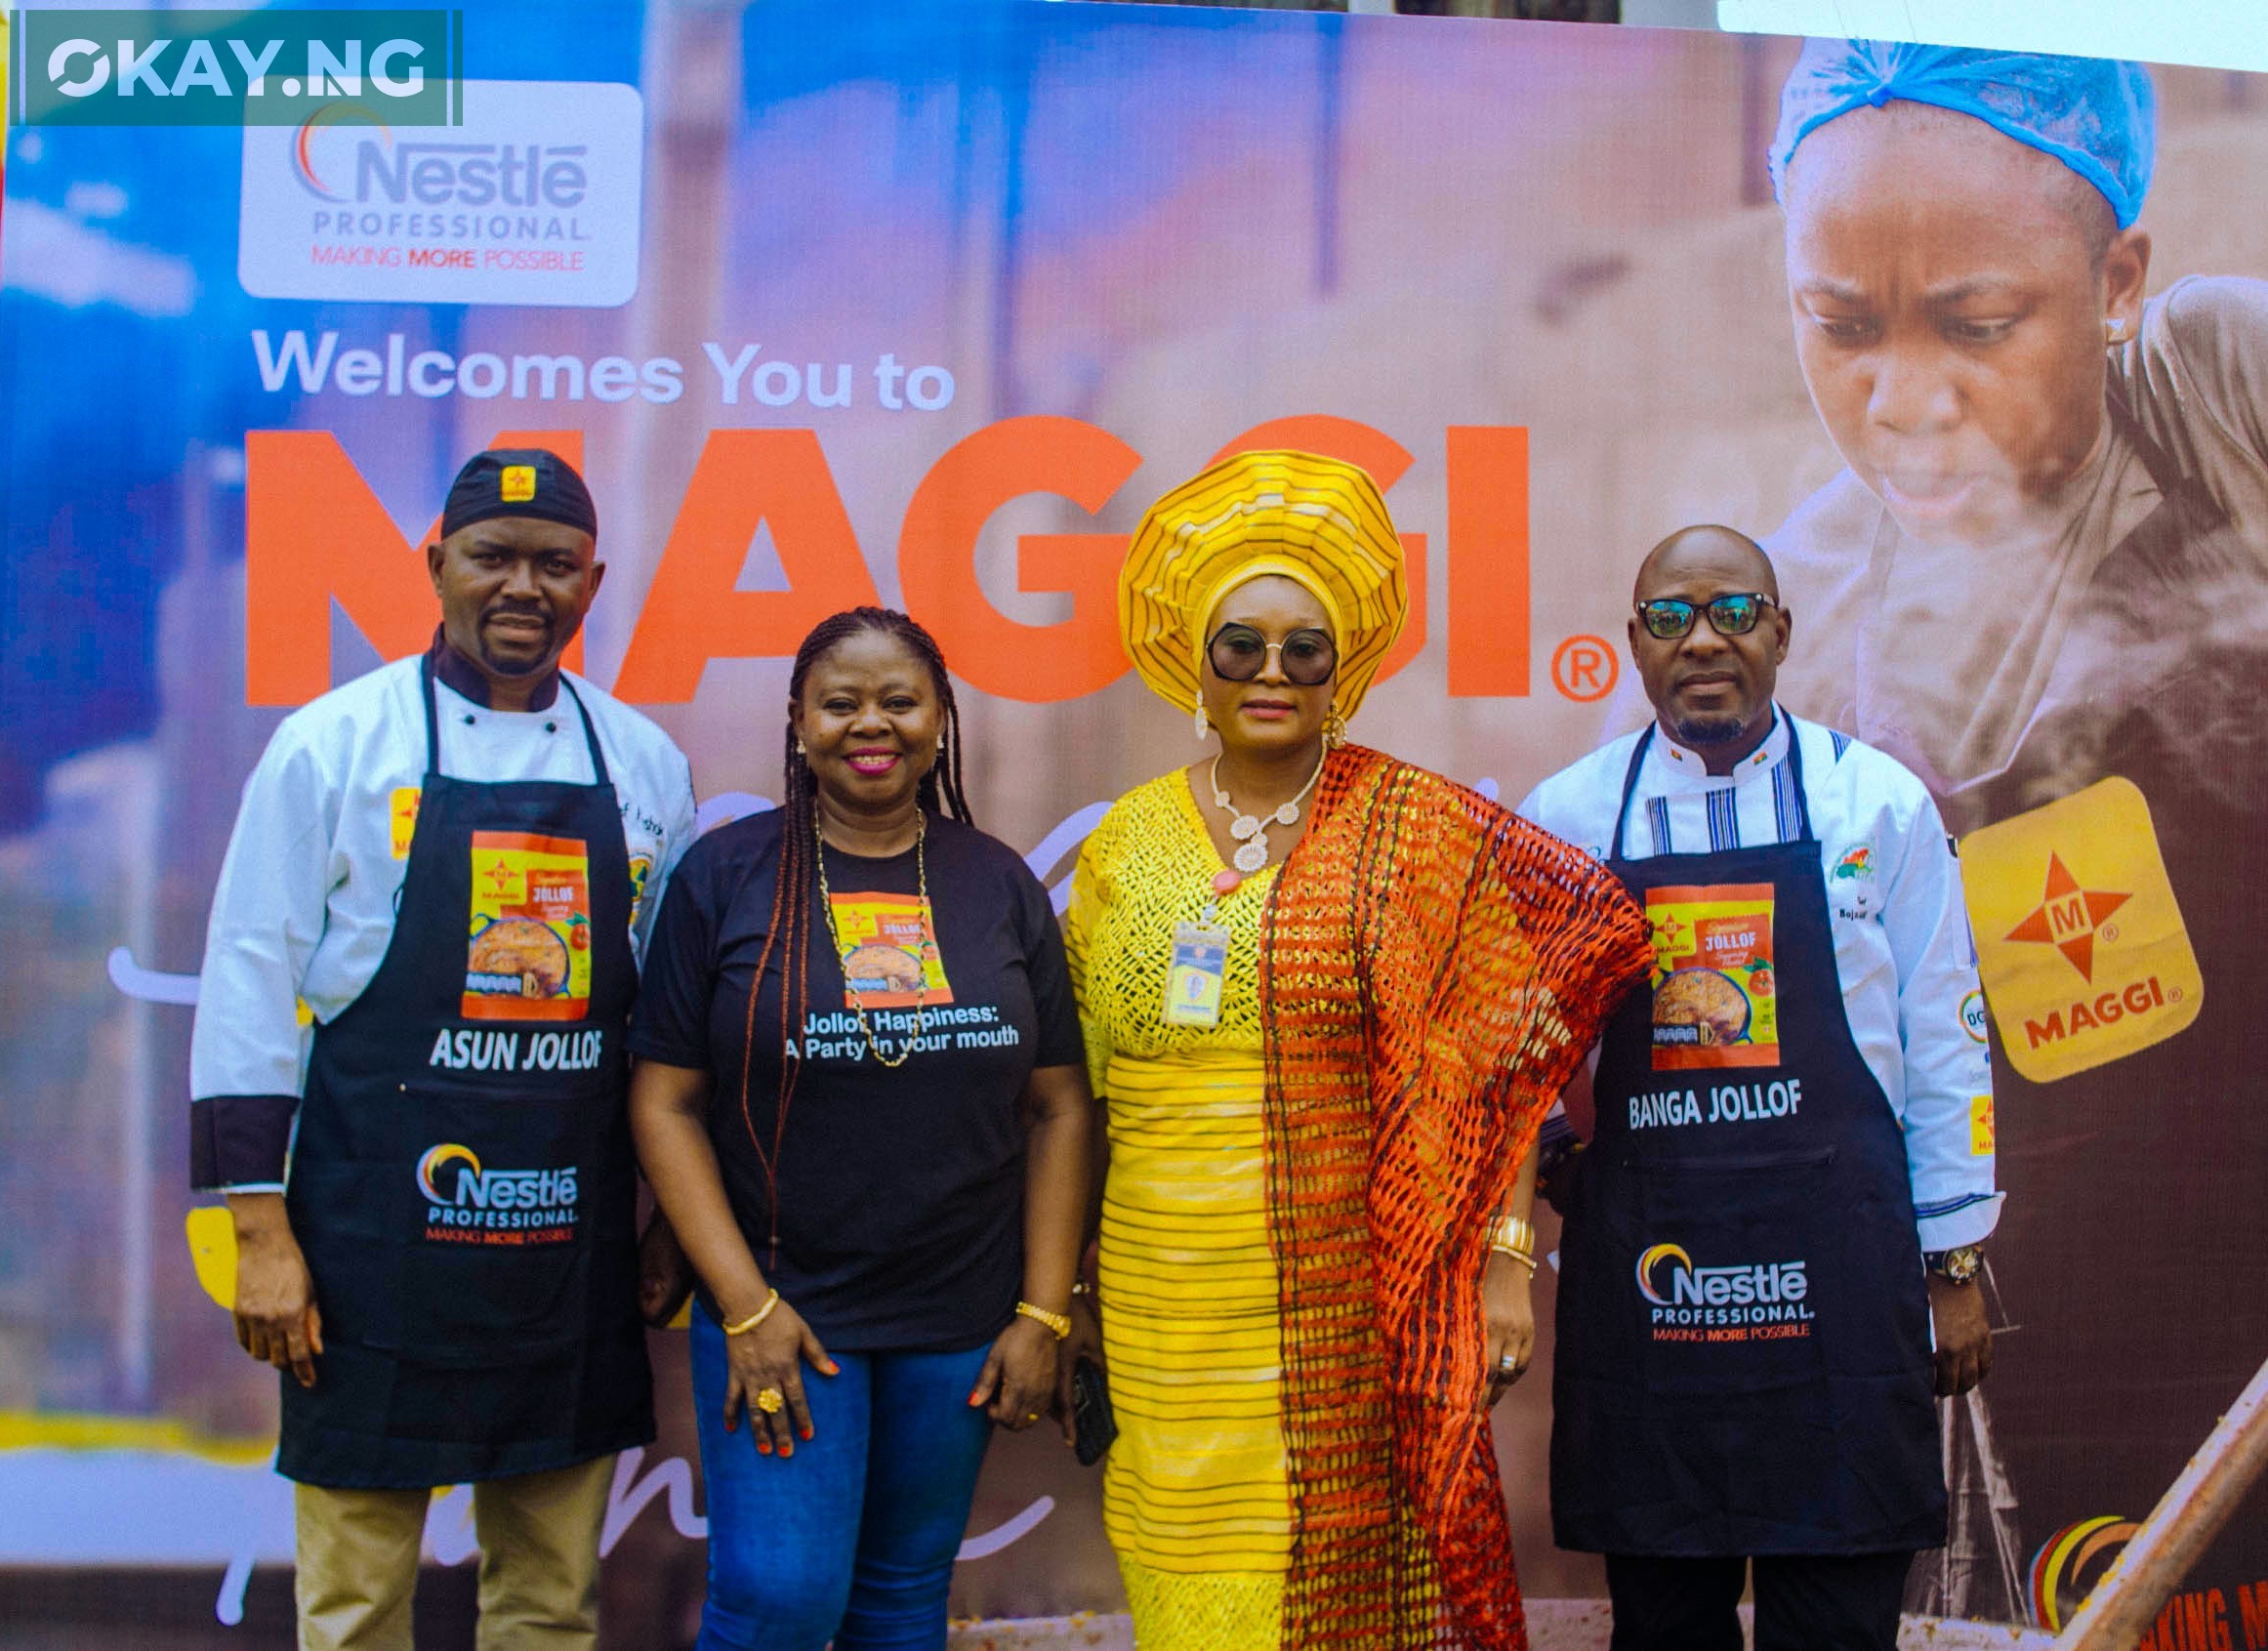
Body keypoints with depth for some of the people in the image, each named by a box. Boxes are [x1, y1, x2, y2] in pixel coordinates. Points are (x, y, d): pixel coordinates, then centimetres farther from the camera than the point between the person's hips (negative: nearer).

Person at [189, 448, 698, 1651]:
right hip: (379, 1229, -3)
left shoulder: (644, 764, 7)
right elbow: (248, 986, -4)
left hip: (576, 1246, 3)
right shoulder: (335, 742, -2)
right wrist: (261, 1230, -8)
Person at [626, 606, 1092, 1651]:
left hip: (961, 1325, 3)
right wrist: (746, 1305, -11)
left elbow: (1058, 1109, 5)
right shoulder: (727, 876, -2)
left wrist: (1043, 1313, 0)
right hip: (779, 1310, -2)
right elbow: (665, 1100, -4)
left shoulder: (1000, 886, 5)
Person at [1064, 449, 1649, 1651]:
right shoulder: (1127, 841, 8)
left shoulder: (1418, 834, -1)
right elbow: (1081, 1080, 13)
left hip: (1344, 1312, -2)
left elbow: (1492, 1067, -3)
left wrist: (1505, 1259, -9)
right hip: (1165, 1313, 3)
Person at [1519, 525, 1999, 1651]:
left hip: (1836, 1269, -1)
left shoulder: (1879, 802, 3)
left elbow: (1943, 1043, 6)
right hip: (1638, 1277, 1)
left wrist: (1954, 1266, 7)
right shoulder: (1565, 817, 5)